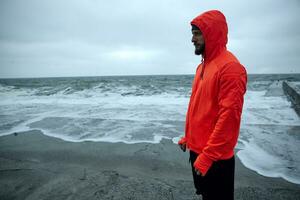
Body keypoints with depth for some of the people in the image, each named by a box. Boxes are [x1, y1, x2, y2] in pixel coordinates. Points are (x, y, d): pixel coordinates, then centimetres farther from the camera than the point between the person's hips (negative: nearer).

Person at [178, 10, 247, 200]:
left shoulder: (230, 66, -18)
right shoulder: (203, 66, 10)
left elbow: (229, 115, -23)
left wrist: (208, 156, -21)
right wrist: (187, 137, 15)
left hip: (216, 157, -8)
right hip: (197, 150, 8)